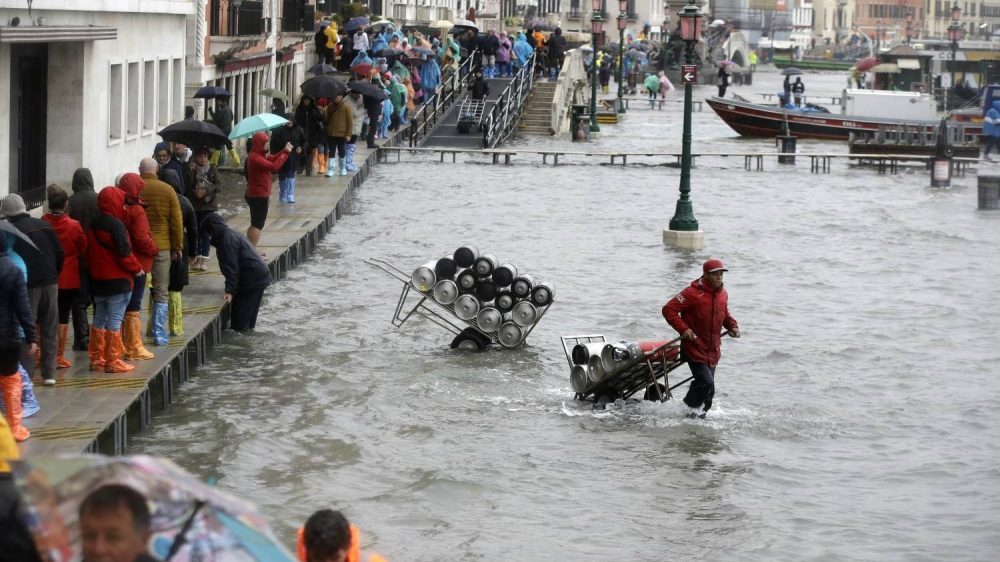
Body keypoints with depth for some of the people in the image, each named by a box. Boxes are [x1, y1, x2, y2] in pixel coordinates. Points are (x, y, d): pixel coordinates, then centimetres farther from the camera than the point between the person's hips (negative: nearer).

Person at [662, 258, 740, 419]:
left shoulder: (723, 294, 7)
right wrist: (683, 329, -25)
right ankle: (693, 407, 7)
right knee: (706, 383, -18)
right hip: (695, 348, -7)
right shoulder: (693, 293, -17)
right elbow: (668, 310, -17)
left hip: (713, 350, 7)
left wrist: (732, 326, 7)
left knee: (709, 390, 11)